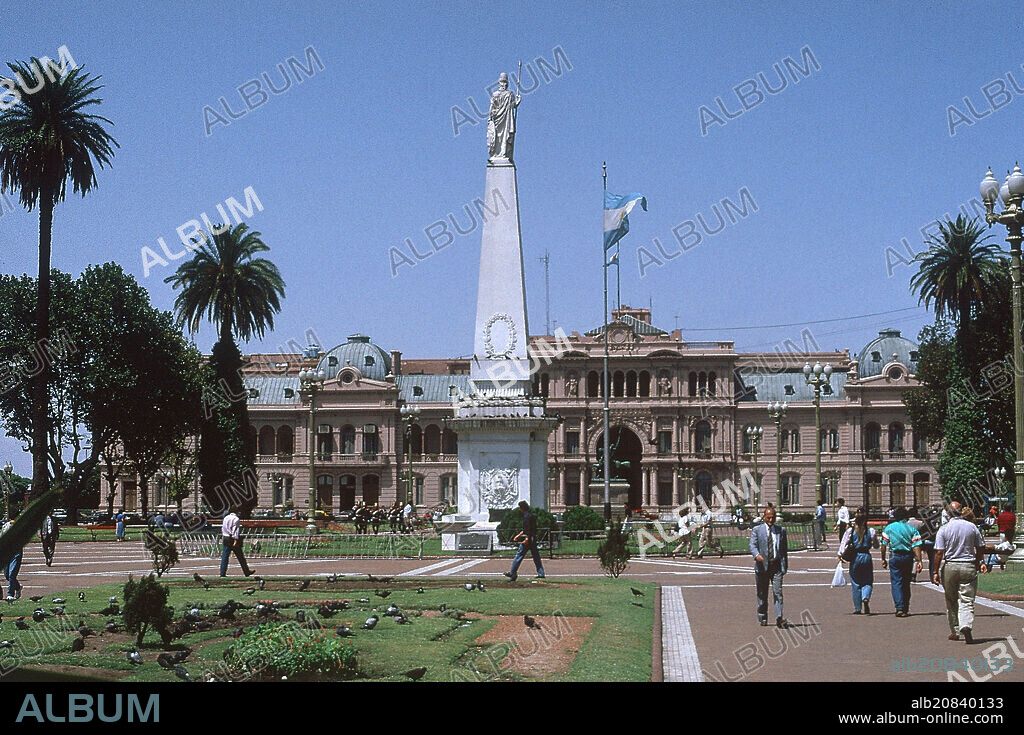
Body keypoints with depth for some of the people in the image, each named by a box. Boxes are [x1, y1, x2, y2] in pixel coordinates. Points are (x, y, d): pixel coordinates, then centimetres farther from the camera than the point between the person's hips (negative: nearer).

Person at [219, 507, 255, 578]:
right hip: (233, 539, -6)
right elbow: (236, 530, -17)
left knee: (224, 556, 4)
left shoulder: (225, 518, 11)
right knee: (240, 557, 4)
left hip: (225, 539, 6)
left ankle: (222, 573, -2)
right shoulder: (236, 519, -10)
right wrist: (235, 541, -20)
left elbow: (222, 529, 17)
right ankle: (246, 572, 12)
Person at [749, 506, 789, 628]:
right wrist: (757, 555, -28)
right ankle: (762, 618, 23)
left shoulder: (781, 530, 11)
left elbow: (785, 549, 14)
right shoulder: (757, 530, 4)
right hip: (762, 565, -1)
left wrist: (785, 566, 10)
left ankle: (779, 619, -13)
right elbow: (753, 545, -7)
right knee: (762, 594, 8)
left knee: (778, 592, -9)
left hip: (777, 565, 1)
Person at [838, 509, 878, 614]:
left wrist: (840, 556, 0)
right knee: (867, 582, 12)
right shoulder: (871, 531, -3)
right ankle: (866, 598, -17)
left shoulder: (850, 531, -6)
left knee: (855, 583, 9)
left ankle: (857, 608, 12)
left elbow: (843, 544, -7)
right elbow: (876, 546, 7)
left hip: (855, 558, 0)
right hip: (867, 557, 0)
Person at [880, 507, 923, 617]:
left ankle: (899, 608, -17)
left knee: (896, 583, -3)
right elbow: (916, 546, -5)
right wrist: (919, 561, -7)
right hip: (908, 557, 2)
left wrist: (883, 559, 8)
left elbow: (884, 545, 0)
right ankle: (906, 609, 20)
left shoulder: (889, 528, 1)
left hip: (895, 557, -2)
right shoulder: (911, 529, 3)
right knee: (906, 583, 14)